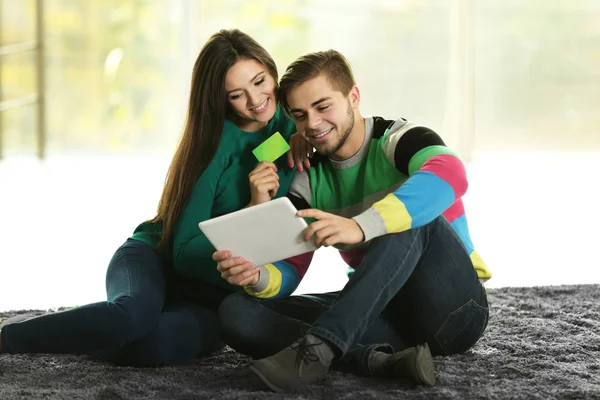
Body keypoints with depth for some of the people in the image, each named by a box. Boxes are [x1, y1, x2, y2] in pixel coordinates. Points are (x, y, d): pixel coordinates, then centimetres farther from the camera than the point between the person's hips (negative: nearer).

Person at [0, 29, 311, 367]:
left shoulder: (292, 128, 1)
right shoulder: (217, 141, -12)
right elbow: (185, 253, -13)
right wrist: (251, 210, -26)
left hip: (215, 293, 2)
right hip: (156, 258, -2)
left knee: (153, 345, -36)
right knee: (134, 314, -40)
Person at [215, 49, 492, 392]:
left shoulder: (401, 140, -9)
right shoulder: (310, 181, 7)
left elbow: (451, 174, -34)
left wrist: (359, 227, -48)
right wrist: (256, 276, -25)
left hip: (453, 311, -5)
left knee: (412, 219, -33)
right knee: (237, 312, -14)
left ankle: (317, 348, -41)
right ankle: (383, 361, -31)